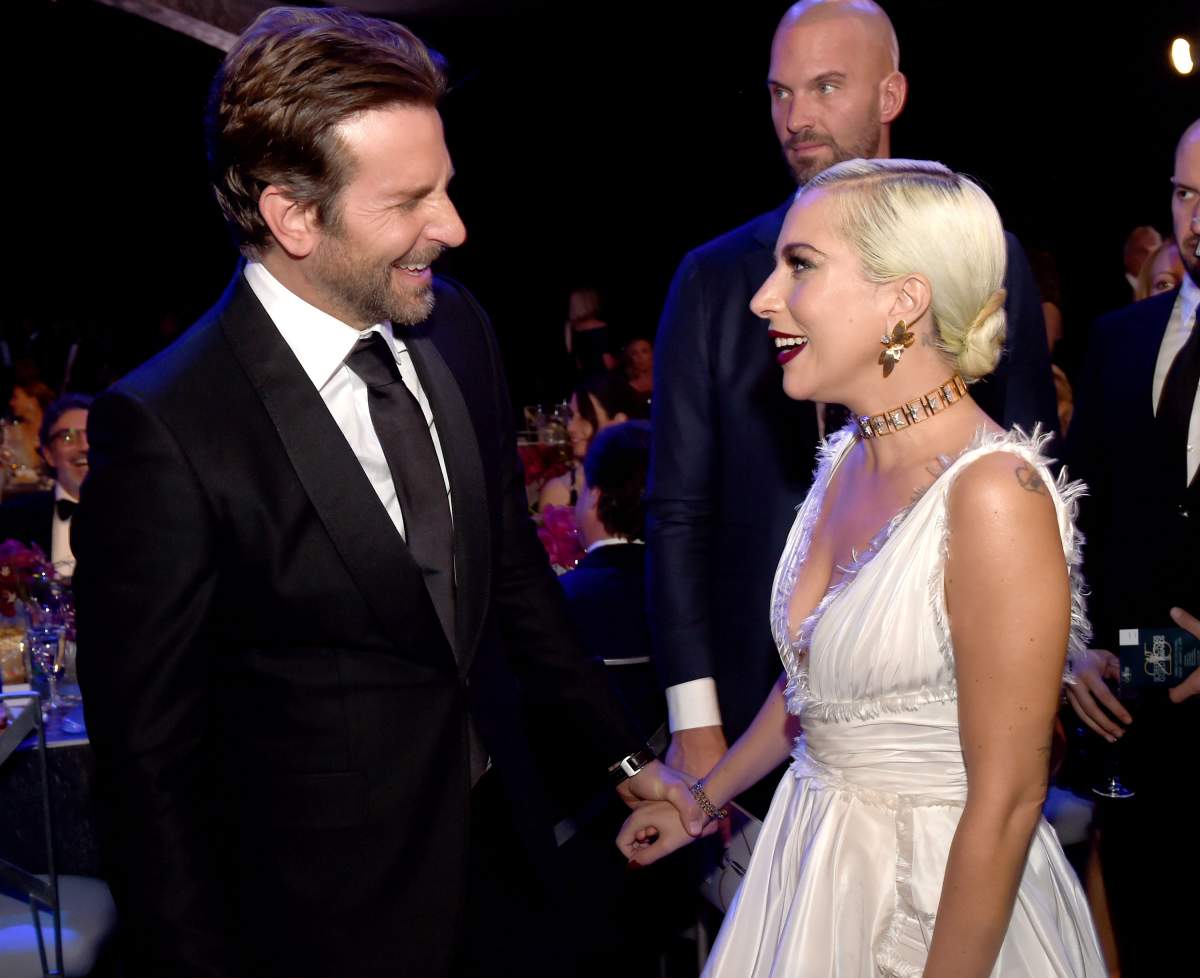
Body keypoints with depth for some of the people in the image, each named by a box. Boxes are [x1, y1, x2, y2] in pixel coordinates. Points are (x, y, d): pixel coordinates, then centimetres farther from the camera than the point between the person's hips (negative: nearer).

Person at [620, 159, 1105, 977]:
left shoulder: (992, 494, -24)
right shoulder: (846, 460, 1)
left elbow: (1007, 802, -22)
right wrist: (705, 800, 25)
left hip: (940, 888, -7)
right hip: (813, 862, 7)